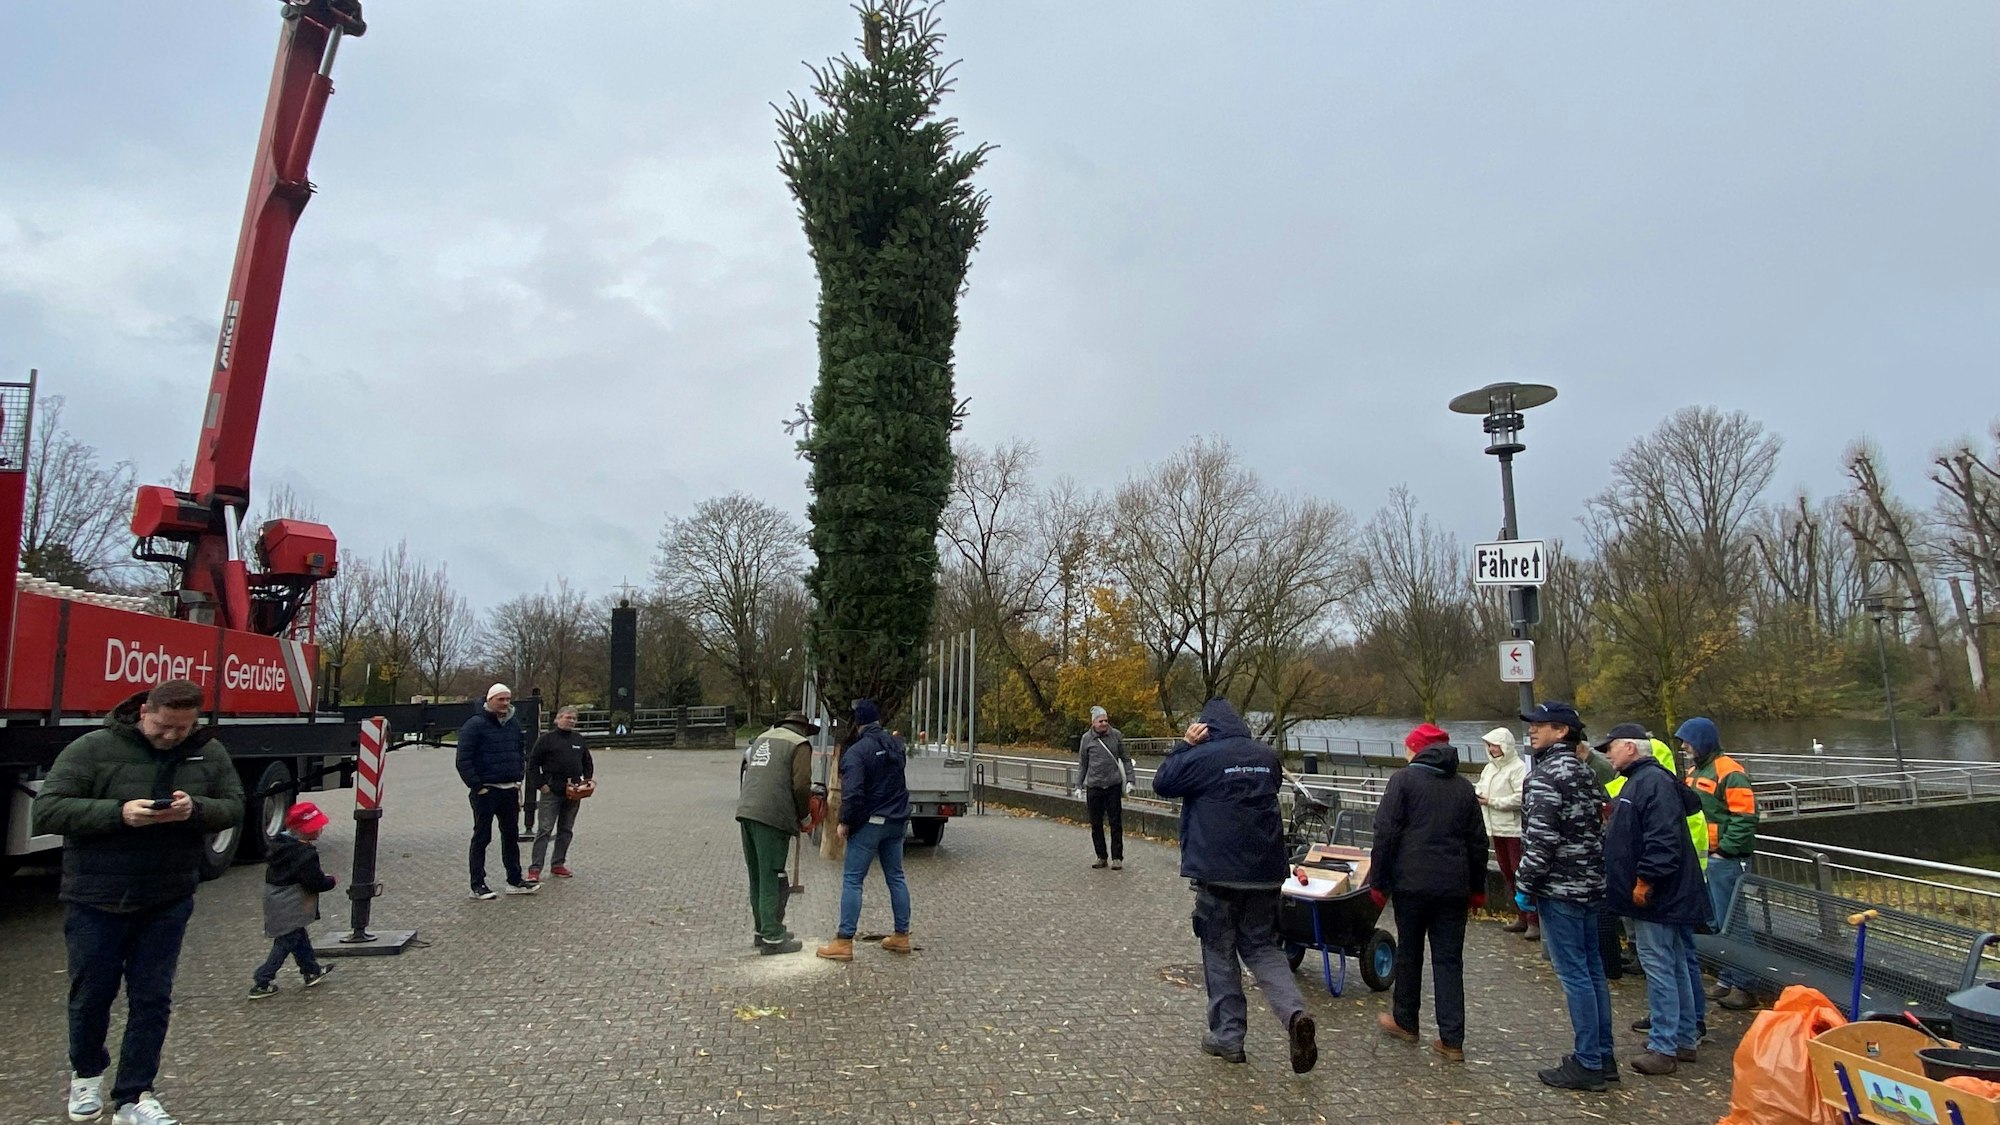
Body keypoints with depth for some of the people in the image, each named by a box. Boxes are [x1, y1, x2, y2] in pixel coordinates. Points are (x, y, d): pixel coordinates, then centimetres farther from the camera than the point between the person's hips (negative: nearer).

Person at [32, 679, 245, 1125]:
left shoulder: (209, 752, -1)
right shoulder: (93, 749, -11)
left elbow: (233, 807, 2)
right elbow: (47, 810, -14)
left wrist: (196, 809, -20)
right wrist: (118, 812, -28)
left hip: (168, 903, 2)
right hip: (97, 903, -2)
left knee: (152, 1000, 6)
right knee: (91, 995, 13)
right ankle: (87, 1074, 42)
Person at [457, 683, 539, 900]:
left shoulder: (514, 724, 11)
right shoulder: (475, 725, -11)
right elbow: (464, 760, -14)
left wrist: (518, 779, 12)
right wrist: (477, 787, -16)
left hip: (510, 790, 7)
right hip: (486, 791, -7)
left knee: (510, 835, 12)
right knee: (482, 837, 1)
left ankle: (515, 881, 20)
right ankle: (477, 885, 8)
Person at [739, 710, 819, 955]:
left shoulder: (762, 738, 21)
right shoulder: (800, 745, -1)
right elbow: (801, 786, -10)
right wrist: (804, 815, 7)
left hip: (746, 811, 7)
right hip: (772, 817, -7)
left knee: (757, 877, 16)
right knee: (772, 879, -2)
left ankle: (762, 930, 26)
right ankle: (772, 938, 1)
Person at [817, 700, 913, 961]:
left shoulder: (857, 751, -16)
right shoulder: (895, 744, 6)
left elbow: (853, 793, -22)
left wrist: (845, 822, -12)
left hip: (869, 822, -7)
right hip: (897, 821, 7)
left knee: (852, 880, -1)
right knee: (896, 877, 14)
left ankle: (844, 942, -1)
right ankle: (901, 935, 19)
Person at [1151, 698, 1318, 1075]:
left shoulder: (1203, 757, -12)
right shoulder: (1268, 757, 5)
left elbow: (1162, 783, -1)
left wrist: (1185, 744, -1)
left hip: (1218, 874, -4)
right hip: (1265, 872, 5)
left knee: (1219, 952, 9)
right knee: (1262, 947, 14)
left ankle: (1228, 1037, 13)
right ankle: (1294, 1013, -8)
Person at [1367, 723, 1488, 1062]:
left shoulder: (1403, 780, -3)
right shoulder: (1464, 787, 11)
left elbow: (1386, 833, -9)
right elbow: (1478, 841, 13)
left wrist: (1378, 882, -2)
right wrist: (1477, 888, 21)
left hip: (1412, 882, -3)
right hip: (1454, 886, 3)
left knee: (1409, 952, 12)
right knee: (1449, 960, 5)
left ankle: (1404, 1021, 24)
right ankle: (1452, 1040, 3)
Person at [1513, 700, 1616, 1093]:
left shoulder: (1546, 774, -16)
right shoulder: (1585, 772, 13)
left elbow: (1541, 837, -20)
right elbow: (1597, 828, 17)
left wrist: (1525, 885, -12)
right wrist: (1593, 875, 21)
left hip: (1560, 888, -9)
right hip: (1590, 884, 9)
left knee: (1573, 973, -4)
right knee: (1592, 970, 14)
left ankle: (1587, 1064, 2)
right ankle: (1603, 1056, 22)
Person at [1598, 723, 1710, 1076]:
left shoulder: (1654, 782, -18)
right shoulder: (1639, 780, 16)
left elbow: (1662, 840, -25)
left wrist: (1644, 882, -23)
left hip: (1656, 897, -11)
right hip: (1655, 897, 11)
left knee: (1659, 967, -5)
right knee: (1674, 967, 16)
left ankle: (1663, 1047, 0)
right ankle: (1684, 1040, 25)